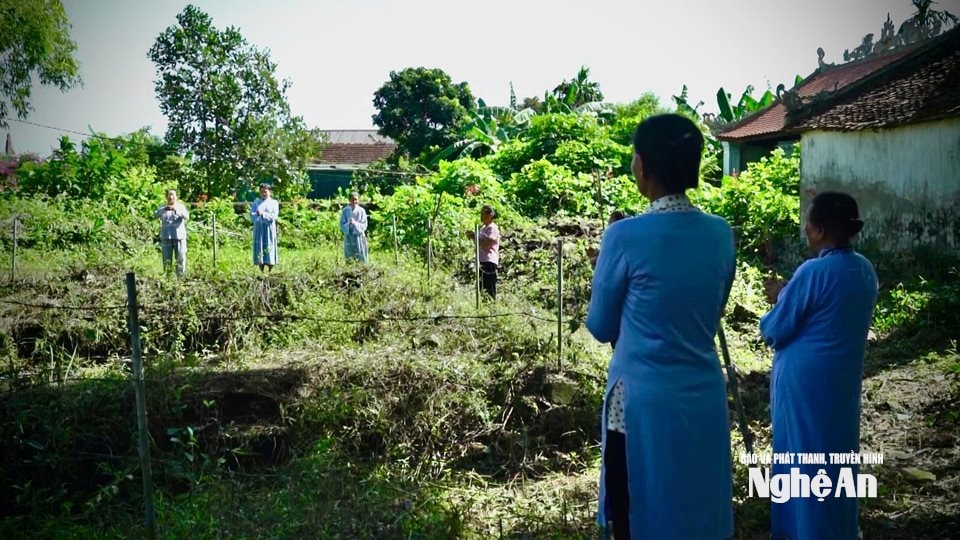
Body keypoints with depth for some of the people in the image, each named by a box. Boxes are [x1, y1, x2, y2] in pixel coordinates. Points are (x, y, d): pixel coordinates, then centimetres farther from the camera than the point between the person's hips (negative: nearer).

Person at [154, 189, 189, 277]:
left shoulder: (180, 206, 6)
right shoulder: (163, 208, 9)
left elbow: (187, 216, -11)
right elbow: (155, 215, -10)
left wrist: (176, 210, -29)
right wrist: (164, 209, -28)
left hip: (179, 237, -1)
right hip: (166, 238, 1)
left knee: (181, 259, -1)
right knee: (166, 261, 3)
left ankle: (181, 277, 4)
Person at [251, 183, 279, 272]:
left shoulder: (274, 202, 8)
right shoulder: (256, 202, 13)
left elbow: (274, 216, -6)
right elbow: (252, 215, 0)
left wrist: (263, 214, -16)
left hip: (269, 229, -1)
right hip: (259, 229, 2)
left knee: (269, 249, -3)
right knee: (259, 249, -2)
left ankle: (270, 272, 0)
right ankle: (261, 272, 2)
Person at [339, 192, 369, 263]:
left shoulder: (361, 211, -3)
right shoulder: (345, 210, 1)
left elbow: (364, 226, -4)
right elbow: (342, 225, 1)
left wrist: (355, 223, -20)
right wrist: (348, 224, -19)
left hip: (359, 237, -1)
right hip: (348, 237, 1)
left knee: (361, 259, 0)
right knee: (349, 259, 5)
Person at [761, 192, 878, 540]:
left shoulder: (813, 272, -21)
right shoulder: (865, 269, 3)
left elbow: (773, 331, -14)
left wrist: (778, 300, 4)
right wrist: (789, 296, 12)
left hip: (805, 380, -7)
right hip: (844, 377, 8)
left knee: (803, 455, 6)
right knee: (837, 452, 18)